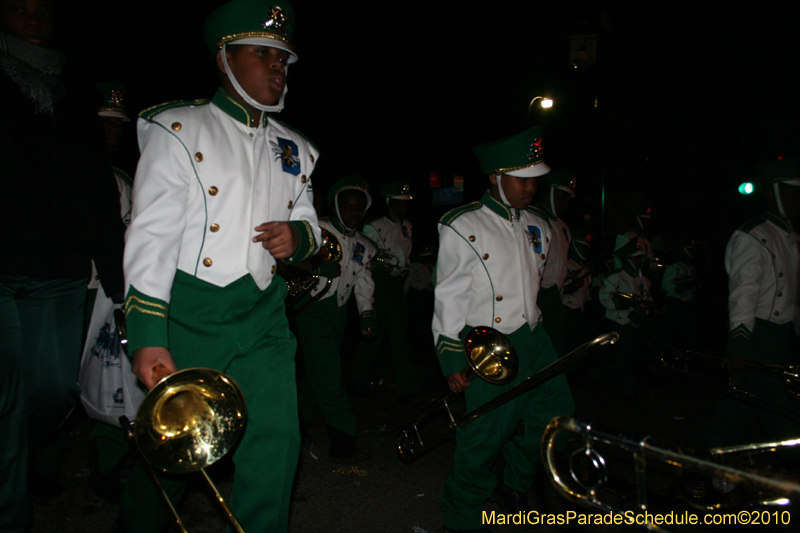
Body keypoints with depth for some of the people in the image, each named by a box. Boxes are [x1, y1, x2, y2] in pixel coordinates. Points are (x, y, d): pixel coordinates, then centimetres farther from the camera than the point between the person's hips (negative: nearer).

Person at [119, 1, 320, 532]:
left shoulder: (293, 148, 14)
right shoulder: (179, 130, -2)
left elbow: (310, 221, 23)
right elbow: (152, 236, -9)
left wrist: (299, 235, -4)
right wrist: (147, 337, -17)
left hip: (264, 314, 4)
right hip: (191, 313, -4)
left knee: (276, 438, 0)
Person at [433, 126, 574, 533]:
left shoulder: (536, 228, 12)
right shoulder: (462, 227, -7)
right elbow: (449, 298, -8)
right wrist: (451, 358, -11)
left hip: (534, 339, 7)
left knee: (558, 416, 14)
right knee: (486, 436, -5)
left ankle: (513, 485, 39)